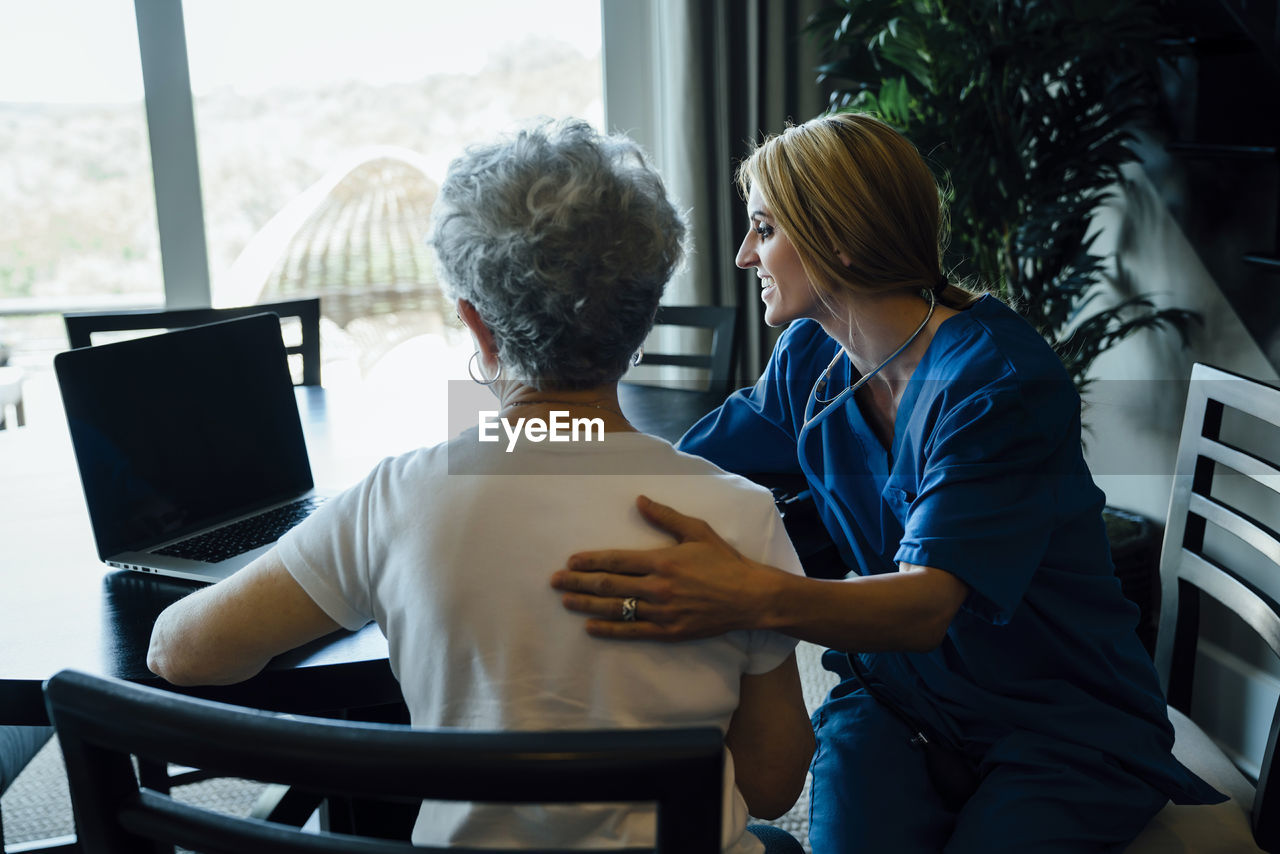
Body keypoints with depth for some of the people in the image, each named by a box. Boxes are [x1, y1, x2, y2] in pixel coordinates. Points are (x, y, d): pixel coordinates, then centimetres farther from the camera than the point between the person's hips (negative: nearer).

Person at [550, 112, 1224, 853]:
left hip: (1065, 729, -3)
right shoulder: (809, 360, 1)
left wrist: (758, 597, -51)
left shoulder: (1001, 379, -21)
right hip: (896, 698, 4)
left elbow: (929, 603, -33)